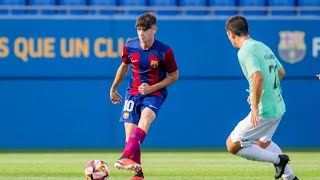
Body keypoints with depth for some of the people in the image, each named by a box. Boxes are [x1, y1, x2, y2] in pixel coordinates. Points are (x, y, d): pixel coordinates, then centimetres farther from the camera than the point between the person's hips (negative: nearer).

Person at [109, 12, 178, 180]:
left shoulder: (164, 51, -12)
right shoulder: (130, 47, -3)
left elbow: (174, 75, -2)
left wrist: (152, 88, -12)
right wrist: (113, 88, 26)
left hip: (154, 93, -4)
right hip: (133, 92, 4)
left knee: (145, 118, -35)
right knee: (130, 135, -8)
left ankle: (125, 157, -51)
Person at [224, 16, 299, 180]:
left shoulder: (245, 51, -16)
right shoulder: (263, 46, 12)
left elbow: (258, 77, -29)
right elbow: (281, 72, 22)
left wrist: (255, 107, -24)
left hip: (264, 111, -9)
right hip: (278, 106, 9)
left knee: (232, 145, -2)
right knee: (262, 142, 31)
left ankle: (277, 160, -1)